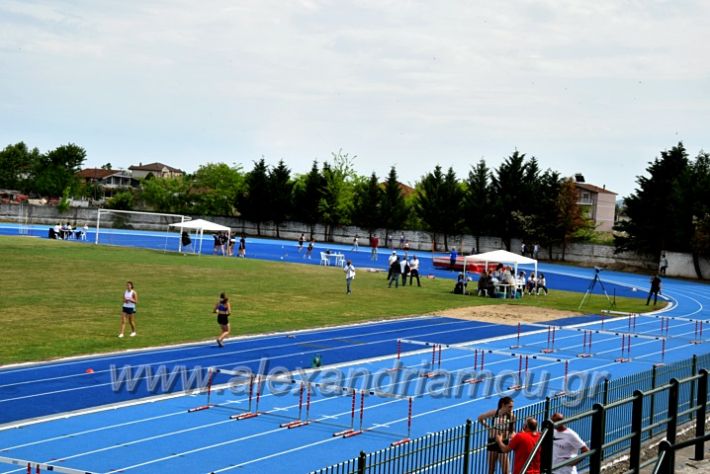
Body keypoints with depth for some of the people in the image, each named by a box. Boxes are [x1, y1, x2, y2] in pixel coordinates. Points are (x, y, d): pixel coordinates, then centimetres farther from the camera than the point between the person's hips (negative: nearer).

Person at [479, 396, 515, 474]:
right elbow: (480, 418, 7)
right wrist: (488, 427, 4)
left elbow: (512, 431, 3)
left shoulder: (511, 416, -9)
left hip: (503, 443, -1)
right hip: (492, 442, 1)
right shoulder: (494, 413, -9)